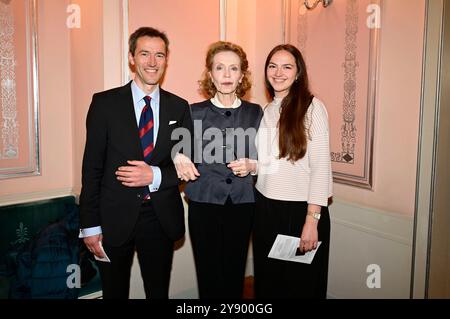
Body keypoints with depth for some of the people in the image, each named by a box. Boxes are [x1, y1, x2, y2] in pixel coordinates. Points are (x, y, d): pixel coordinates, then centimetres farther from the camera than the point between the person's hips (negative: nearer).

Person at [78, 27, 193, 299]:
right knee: (114, 292, 15)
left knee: (159, 292, 16)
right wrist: (91, 225, -6)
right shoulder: (105, 103, -4)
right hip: (115, 218, -1)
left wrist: (155, 175, -15)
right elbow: (92, 166, -4)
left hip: (162, 218, 2)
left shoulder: (179, 107, 3)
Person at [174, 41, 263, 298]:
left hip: (241, 204, 1)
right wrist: (179, 159, -11)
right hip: (204, 203, -1)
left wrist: (251, 165, -10)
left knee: (235, 276, 7)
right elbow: (178, 152, 10)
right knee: (209, 277, 4)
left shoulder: (255, 113, 5)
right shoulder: (194, 112, 1)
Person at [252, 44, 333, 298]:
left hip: (301, 209, -5)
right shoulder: (267, 110, 9)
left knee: (300, 283, 11)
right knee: (267, 280, 17)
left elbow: (321, 166, -12)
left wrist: (312, 220, -16)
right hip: (265, 208, 5)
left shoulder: (312, 107, -7)